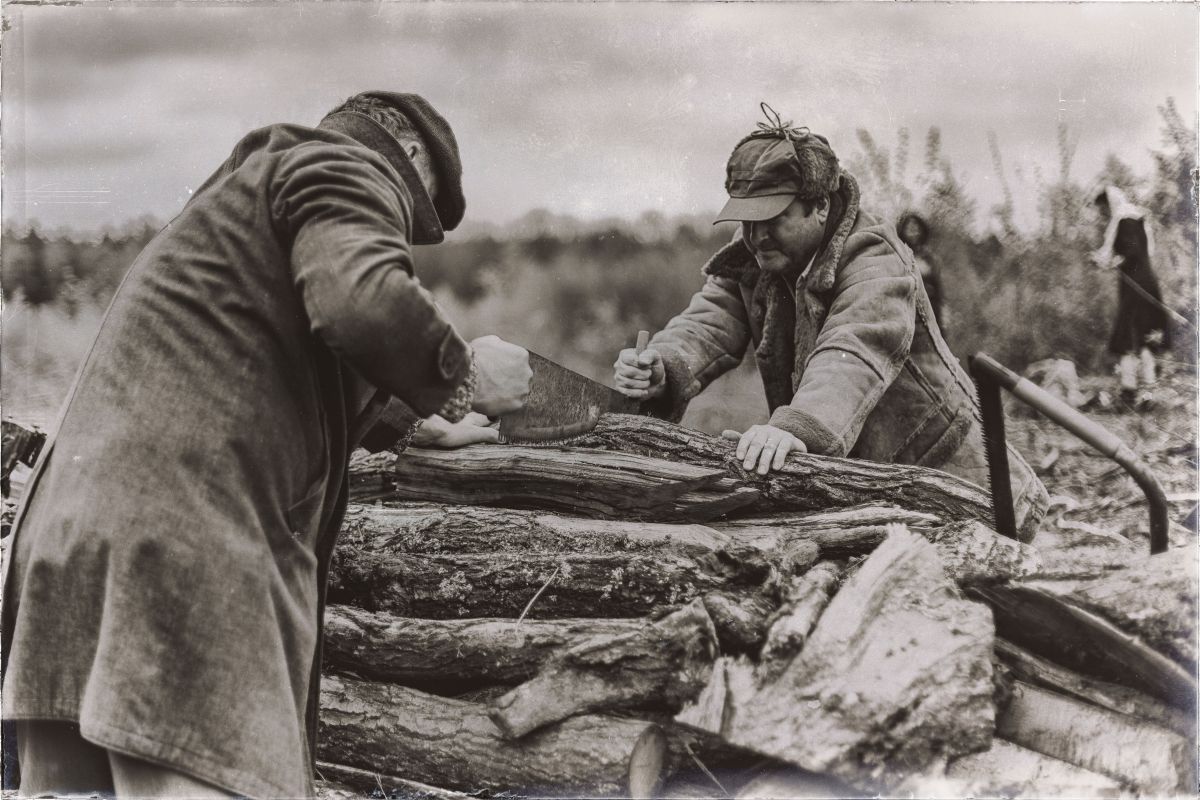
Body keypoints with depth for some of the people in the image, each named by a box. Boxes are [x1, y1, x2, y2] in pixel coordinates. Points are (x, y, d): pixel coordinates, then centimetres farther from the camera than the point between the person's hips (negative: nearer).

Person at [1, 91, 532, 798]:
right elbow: (361, 302, -16)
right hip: (184, 548, -10)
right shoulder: (344, 166, 6)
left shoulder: (244, 190, 35)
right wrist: (464, 375, 0)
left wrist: (405, 408, 30)